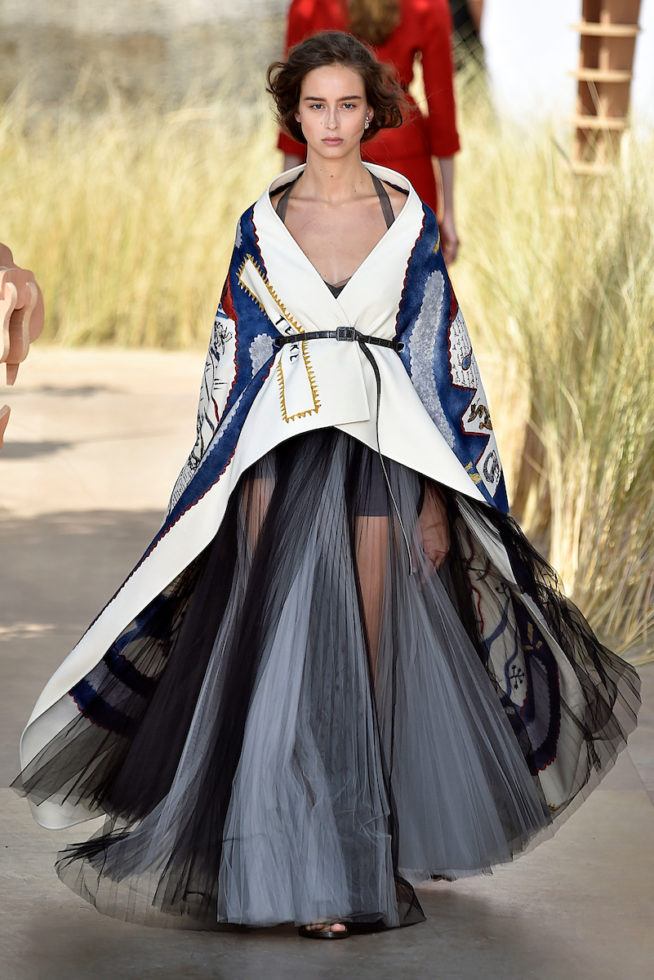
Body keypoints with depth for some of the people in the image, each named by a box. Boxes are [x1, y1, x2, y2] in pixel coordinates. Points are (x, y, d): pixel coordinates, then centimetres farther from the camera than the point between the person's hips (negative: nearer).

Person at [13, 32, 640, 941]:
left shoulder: (408, 217, 5)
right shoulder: (263, 222, 6)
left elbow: (440, 358, 4)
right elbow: (235, 358, 8)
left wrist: (436, 499, -1)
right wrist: (239, 489, 1)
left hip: (383, 451, 0)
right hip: (285, 448, 0)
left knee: (375, 653, -1)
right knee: (288, 650, -5)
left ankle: (370, 855, 9)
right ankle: (307, 872, 2)